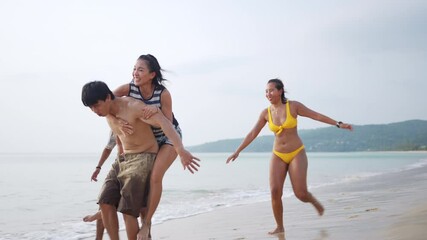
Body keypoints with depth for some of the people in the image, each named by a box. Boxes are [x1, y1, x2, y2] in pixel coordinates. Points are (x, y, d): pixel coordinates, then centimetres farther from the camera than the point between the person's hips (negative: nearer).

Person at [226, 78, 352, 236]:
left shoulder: (293, 106, -9)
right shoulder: (265, 113, -1)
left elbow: (316, 116, -5)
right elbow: (253, 134, 4)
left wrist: (338, 124, -10)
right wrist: (237, 151, 1)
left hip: (297, 154, -3)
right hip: (278, 156, 3)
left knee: (300, 194, -10)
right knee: (275, 192, -11)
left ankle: (314, 201, 26)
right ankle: (280, 227, 4)